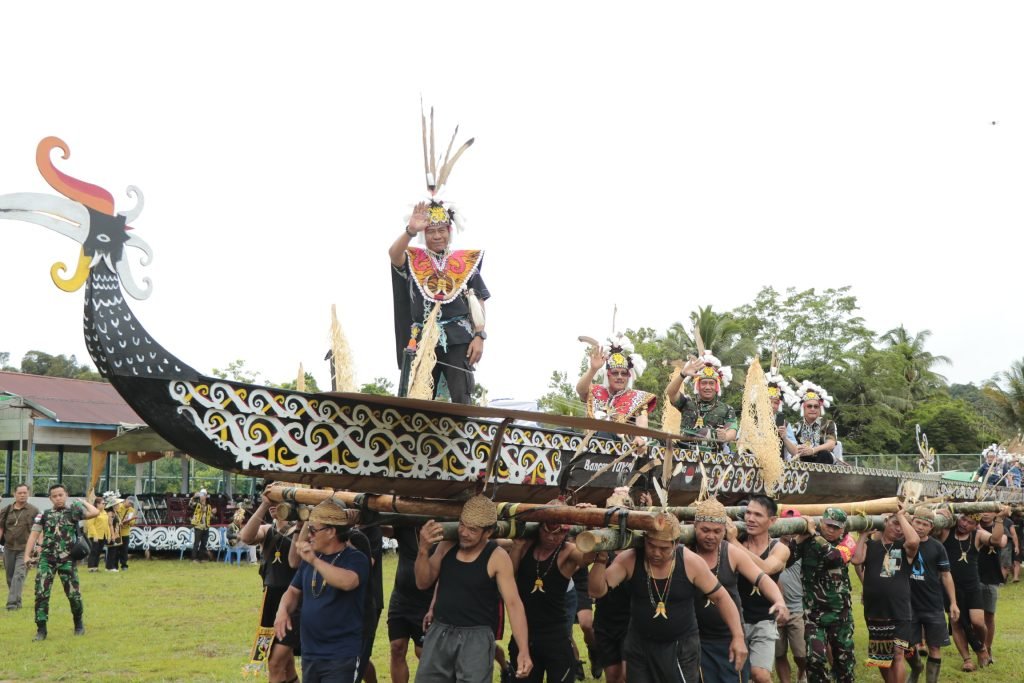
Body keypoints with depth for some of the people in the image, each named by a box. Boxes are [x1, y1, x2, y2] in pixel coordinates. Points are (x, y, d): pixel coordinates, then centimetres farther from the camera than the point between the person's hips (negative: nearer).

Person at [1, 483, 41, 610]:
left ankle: (12, 603, -19)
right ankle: (17, 602, 26)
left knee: (19, 576, -15)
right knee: (10, 577, 12)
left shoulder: (34, 511, -2)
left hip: (25, 549, -4)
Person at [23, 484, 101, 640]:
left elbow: (95, 513, -13)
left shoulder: (73, 510, 1)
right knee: (41, 593, -6)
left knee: (73, 593, 2)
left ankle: (78, 624, 25)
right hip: (46, 559, 2)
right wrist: (27, 555, -2)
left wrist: (84, 502, 3)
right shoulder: (44, 515, 9)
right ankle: (41, 629, 2)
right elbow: (34, 534, 6)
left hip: (66, 560, -2)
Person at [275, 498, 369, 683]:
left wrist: (314, 560, -34)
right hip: (309, 654, 7)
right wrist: (283, 610, -4)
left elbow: (347, 582, -32)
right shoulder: (309, 559, 9)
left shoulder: (355, 559, -12)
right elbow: (293, 591, 17)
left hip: (341, 656, -7)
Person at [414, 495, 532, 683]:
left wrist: (523, 651, -25)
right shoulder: (447, 545, 1)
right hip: (439, 632, 5)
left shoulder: (497, 557, -13)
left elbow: (513, 603, -16)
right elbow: (423, 583, 3)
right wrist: (423, 549, -15)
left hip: (476, 636, -5)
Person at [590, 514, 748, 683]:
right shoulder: (629, 560, -14)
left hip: (681, 646, -2)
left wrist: (738, 636, -10)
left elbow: (720, 596, -6)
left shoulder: (690, 562, -17)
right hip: (639, 645, 2)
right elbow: (597, 591, -18)